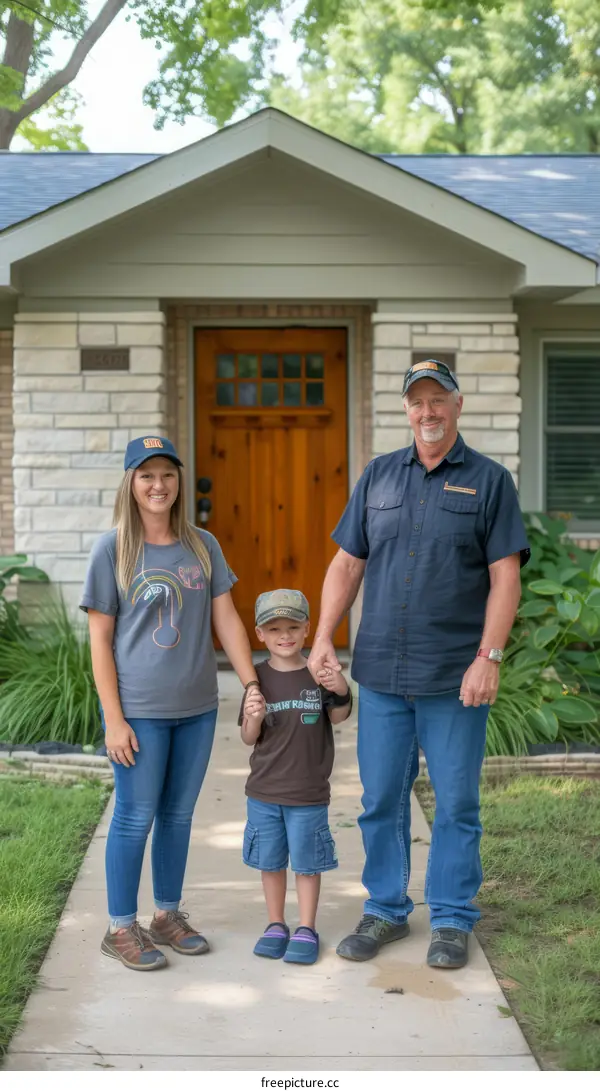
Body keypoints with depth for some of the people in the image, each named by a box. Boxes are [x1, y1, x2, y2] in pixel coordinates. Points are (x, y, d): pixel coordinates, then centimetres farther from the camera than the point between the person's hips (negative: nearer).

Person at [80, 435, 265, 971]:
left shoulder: (203, 546, 5)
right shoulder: (112, 550, -6)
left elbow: (226, 619, 6)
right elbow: (100, 639, -6)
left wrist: (252, 684, -3)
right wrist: (114, 719, -10)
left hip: (197, 707, 4)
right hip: (139, 710, -4)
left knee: (179, 815, 13)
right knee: (136, 817, 2)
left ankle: (168, 915, 29)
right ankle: (121, 928, 17)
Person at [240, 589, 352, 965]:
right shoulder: (258, 678, -2)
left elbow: (338, 717, -5)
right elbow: (249, 738, 2)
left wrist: (342, 692, -25)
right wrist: (254, 720, -21)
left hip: (309, 793, -2)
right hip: (264, 792, 2)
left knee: (307, 862, 7)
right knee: (270, 861, 12)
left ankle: (307, 930, 19)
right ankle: (276, 925, 27)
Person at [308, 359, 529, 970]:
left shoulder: (489, 480, 0)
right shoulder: (379, 476, 11)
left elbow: (505, 577, -5)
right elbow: (347, 564, 12)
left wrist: (488, 657, -14)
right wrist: (323, 639, 2)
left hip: (454, 678, -3)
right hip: (381, 673, 3)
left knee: (456, 804, 5)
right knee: (380, 800, 10)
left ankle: (451, 920, 19)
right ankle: (385, 910, 25)